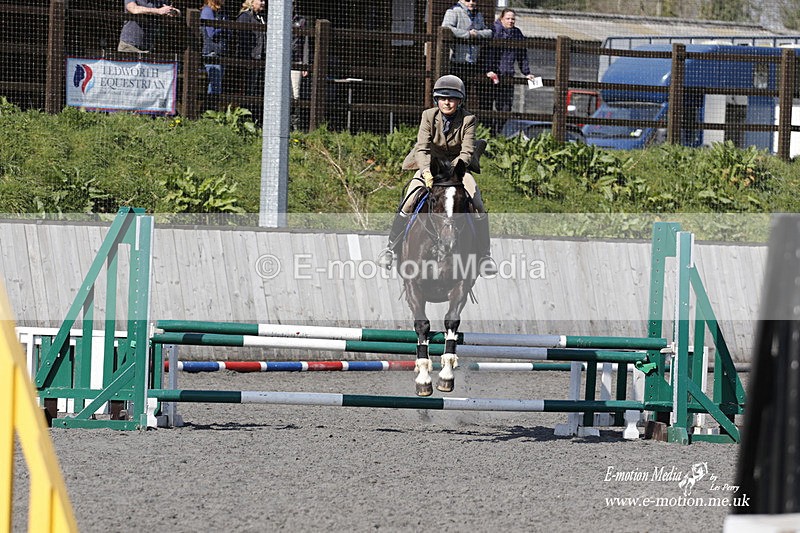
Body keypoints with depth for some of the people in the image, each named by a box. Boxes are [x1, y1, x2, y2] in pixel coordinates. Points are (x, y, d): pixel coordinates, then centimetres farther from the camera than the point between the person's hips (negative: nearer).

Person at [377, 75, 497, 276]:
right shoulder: (429, 116, -11)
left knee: (477, 205, -20)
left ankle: (483, 254, -8)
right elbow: (422, 148, -18)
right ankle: (392, 246, -4)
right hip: (430, 165, 0)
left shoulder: (468, 120, -13)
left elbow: (467, 152, -20)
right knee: (408, 202, -20)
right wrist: (427, 171, -37)